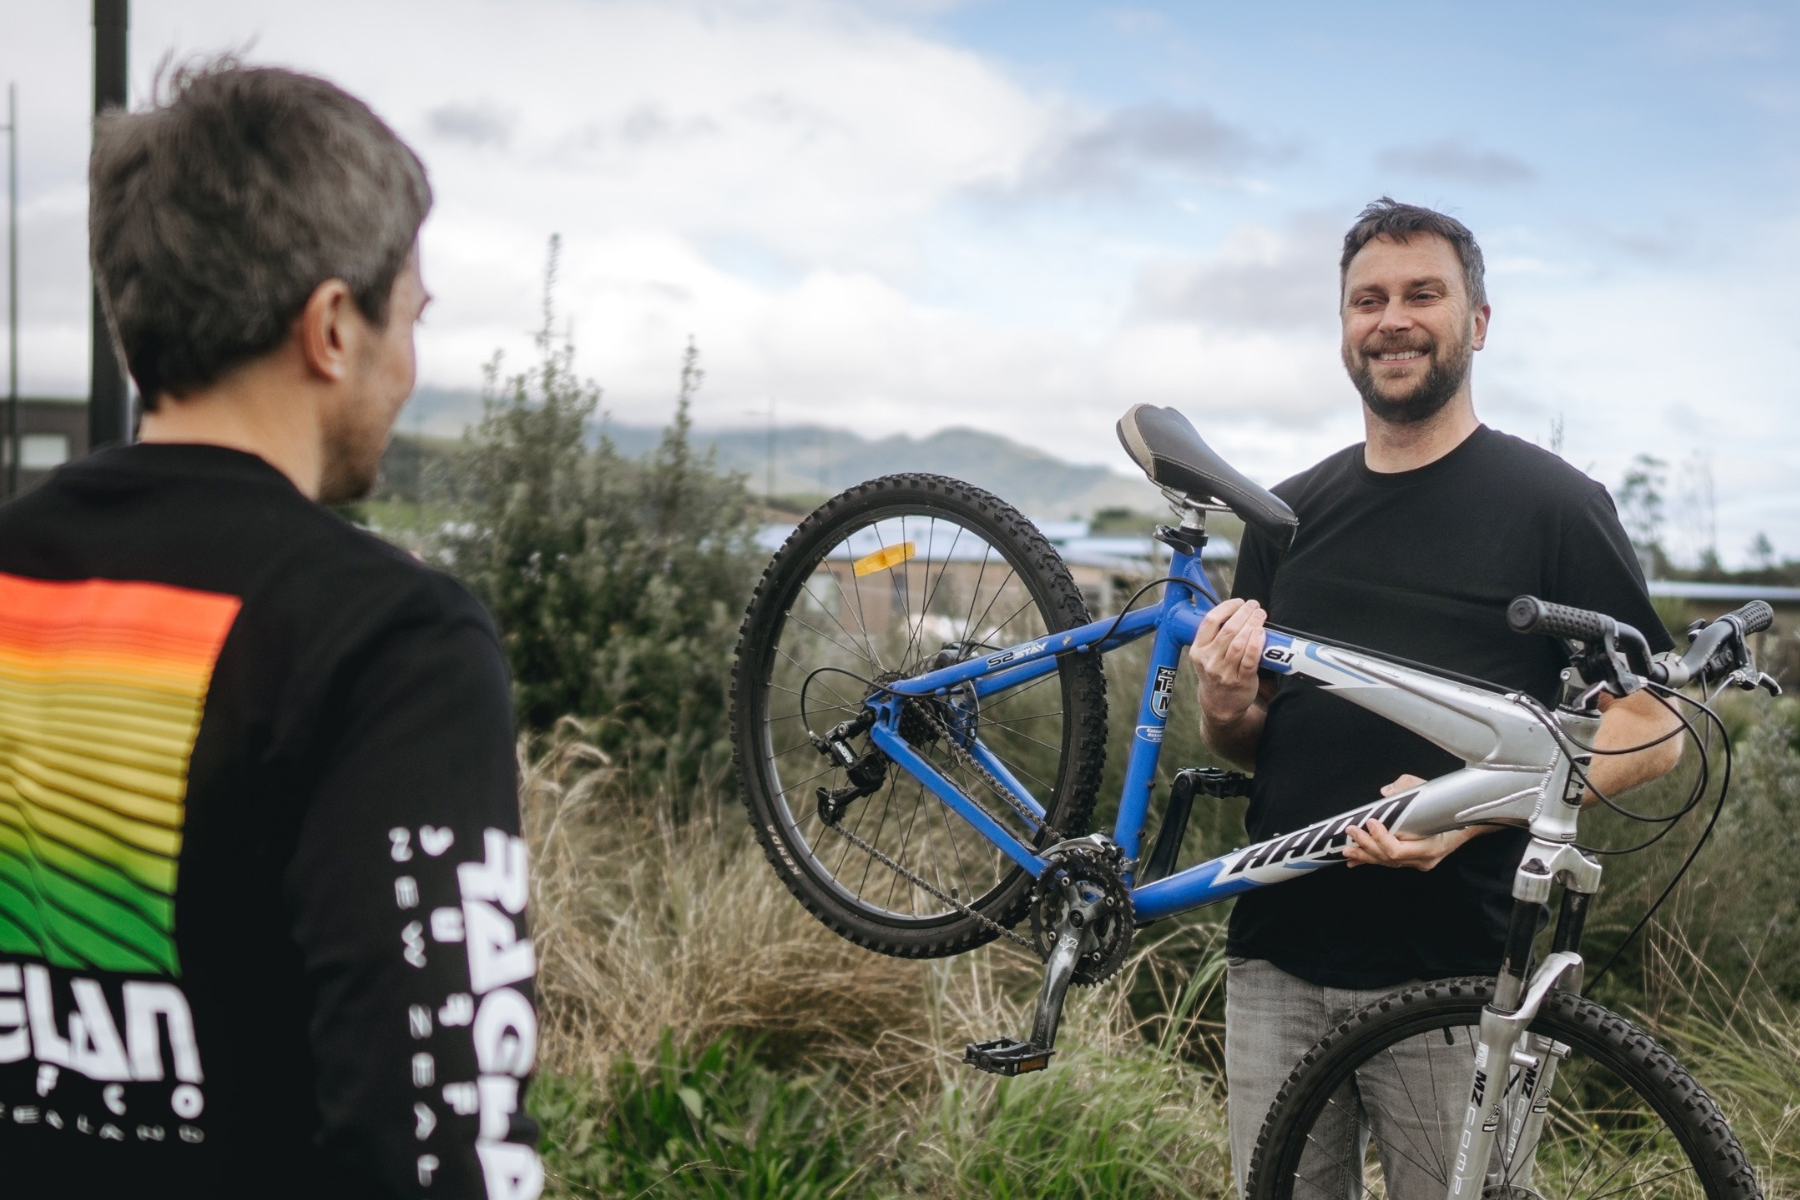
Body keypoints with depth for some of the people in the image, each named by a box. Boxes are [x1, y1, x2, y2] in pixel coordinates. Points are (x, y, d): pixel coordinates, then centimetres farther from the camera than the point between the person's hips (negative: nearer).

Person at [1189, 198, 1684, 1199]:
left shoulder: (1553, 504, -3)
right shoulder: (1293, 512, 11)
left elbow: (1652, 731, -6)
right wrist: (1228, 703, -8)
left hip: (1452, 972, -4)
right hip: (1281, 957, 4)